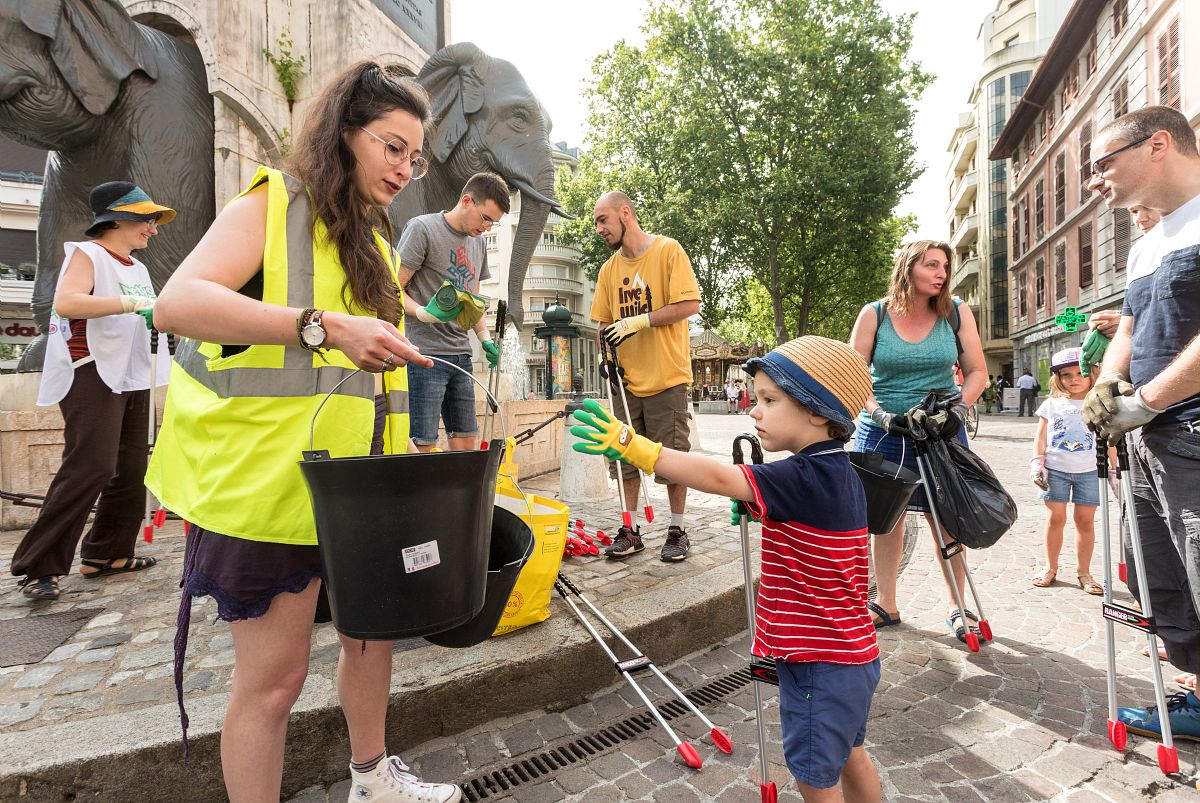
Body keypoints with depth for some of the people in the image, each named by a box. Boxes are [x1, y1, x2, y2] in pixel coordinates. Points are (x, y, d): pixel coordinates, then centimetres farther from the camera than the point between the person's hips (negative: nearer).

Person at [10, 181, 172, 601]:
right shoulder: (87, 253, -5)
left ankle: (106, 553, 18)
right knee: (90, 468, -15)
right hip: (93, 373, -8)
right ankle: (38, 567, -4)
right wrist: (133, 303, -28)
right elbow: (65, 302, -23)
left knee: (130, 469, 7)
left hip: (133, 377, 8)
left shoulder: (137, 267, 20)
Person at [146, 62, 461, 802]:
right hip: (269, 476, -7)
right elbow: (178, 303, -20)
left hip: (355, 477, 8)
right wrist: (324, 325, -32)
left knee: (373, 627, 17)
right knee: (276, 671, 2)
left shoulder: (374, 239, 17)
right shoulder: (274, 203, -4)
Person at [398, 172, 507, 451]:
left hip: (461, 355, 7)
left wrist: (485, 339, 9)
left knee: (466, 443, 8)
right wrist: (424, 313, -25)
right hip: (425, 354, -7)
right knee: (422, 447, -8)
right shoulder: (422, 228, -5)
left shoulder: (478, 242, 17)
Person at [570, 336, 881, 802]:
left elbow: (719, 479, -39)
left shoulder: (806, 478, -28)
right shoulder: (839, 474, 1)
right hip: (850, 654, 9)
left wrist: (633, 447, -41)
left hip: (820, 663, -9)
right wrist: (760, 505, 2)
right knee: (849, 755, 28)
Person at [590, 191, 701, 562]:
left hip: (667, 378, -5)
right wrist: (607, 354, 1)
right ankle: (630, 530, 21)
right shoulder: (609, 269, 12)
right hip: (626, 379, 5)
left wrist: (642, 320, -17)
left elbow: (690, 304, -13)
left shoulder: (668, 250, -4)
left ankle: (677, 531, 20)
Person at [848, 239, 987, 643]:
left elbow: (977, 372, 5)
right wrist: (880, 413, -17)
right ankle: (886, 605, 20)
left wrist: (958, 409, -11)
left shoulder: (956, 312, 1)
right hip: (882, 430, 0)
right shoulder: (874, 315, -3)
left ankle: (956, 606, 22)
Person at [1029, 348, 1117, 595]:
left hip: (1089, 471, 0)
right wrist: (1037, 464, -2)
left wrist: (1114, 470, 6)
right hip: (1055, 470, 0)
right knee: (1055, 519, 5)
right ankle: (1050, 568, 17)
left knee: (1085, 521, 5)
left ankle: (1084, 572, 18)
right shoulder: (1051, 404, 4)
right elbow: (1041, 437, 6)